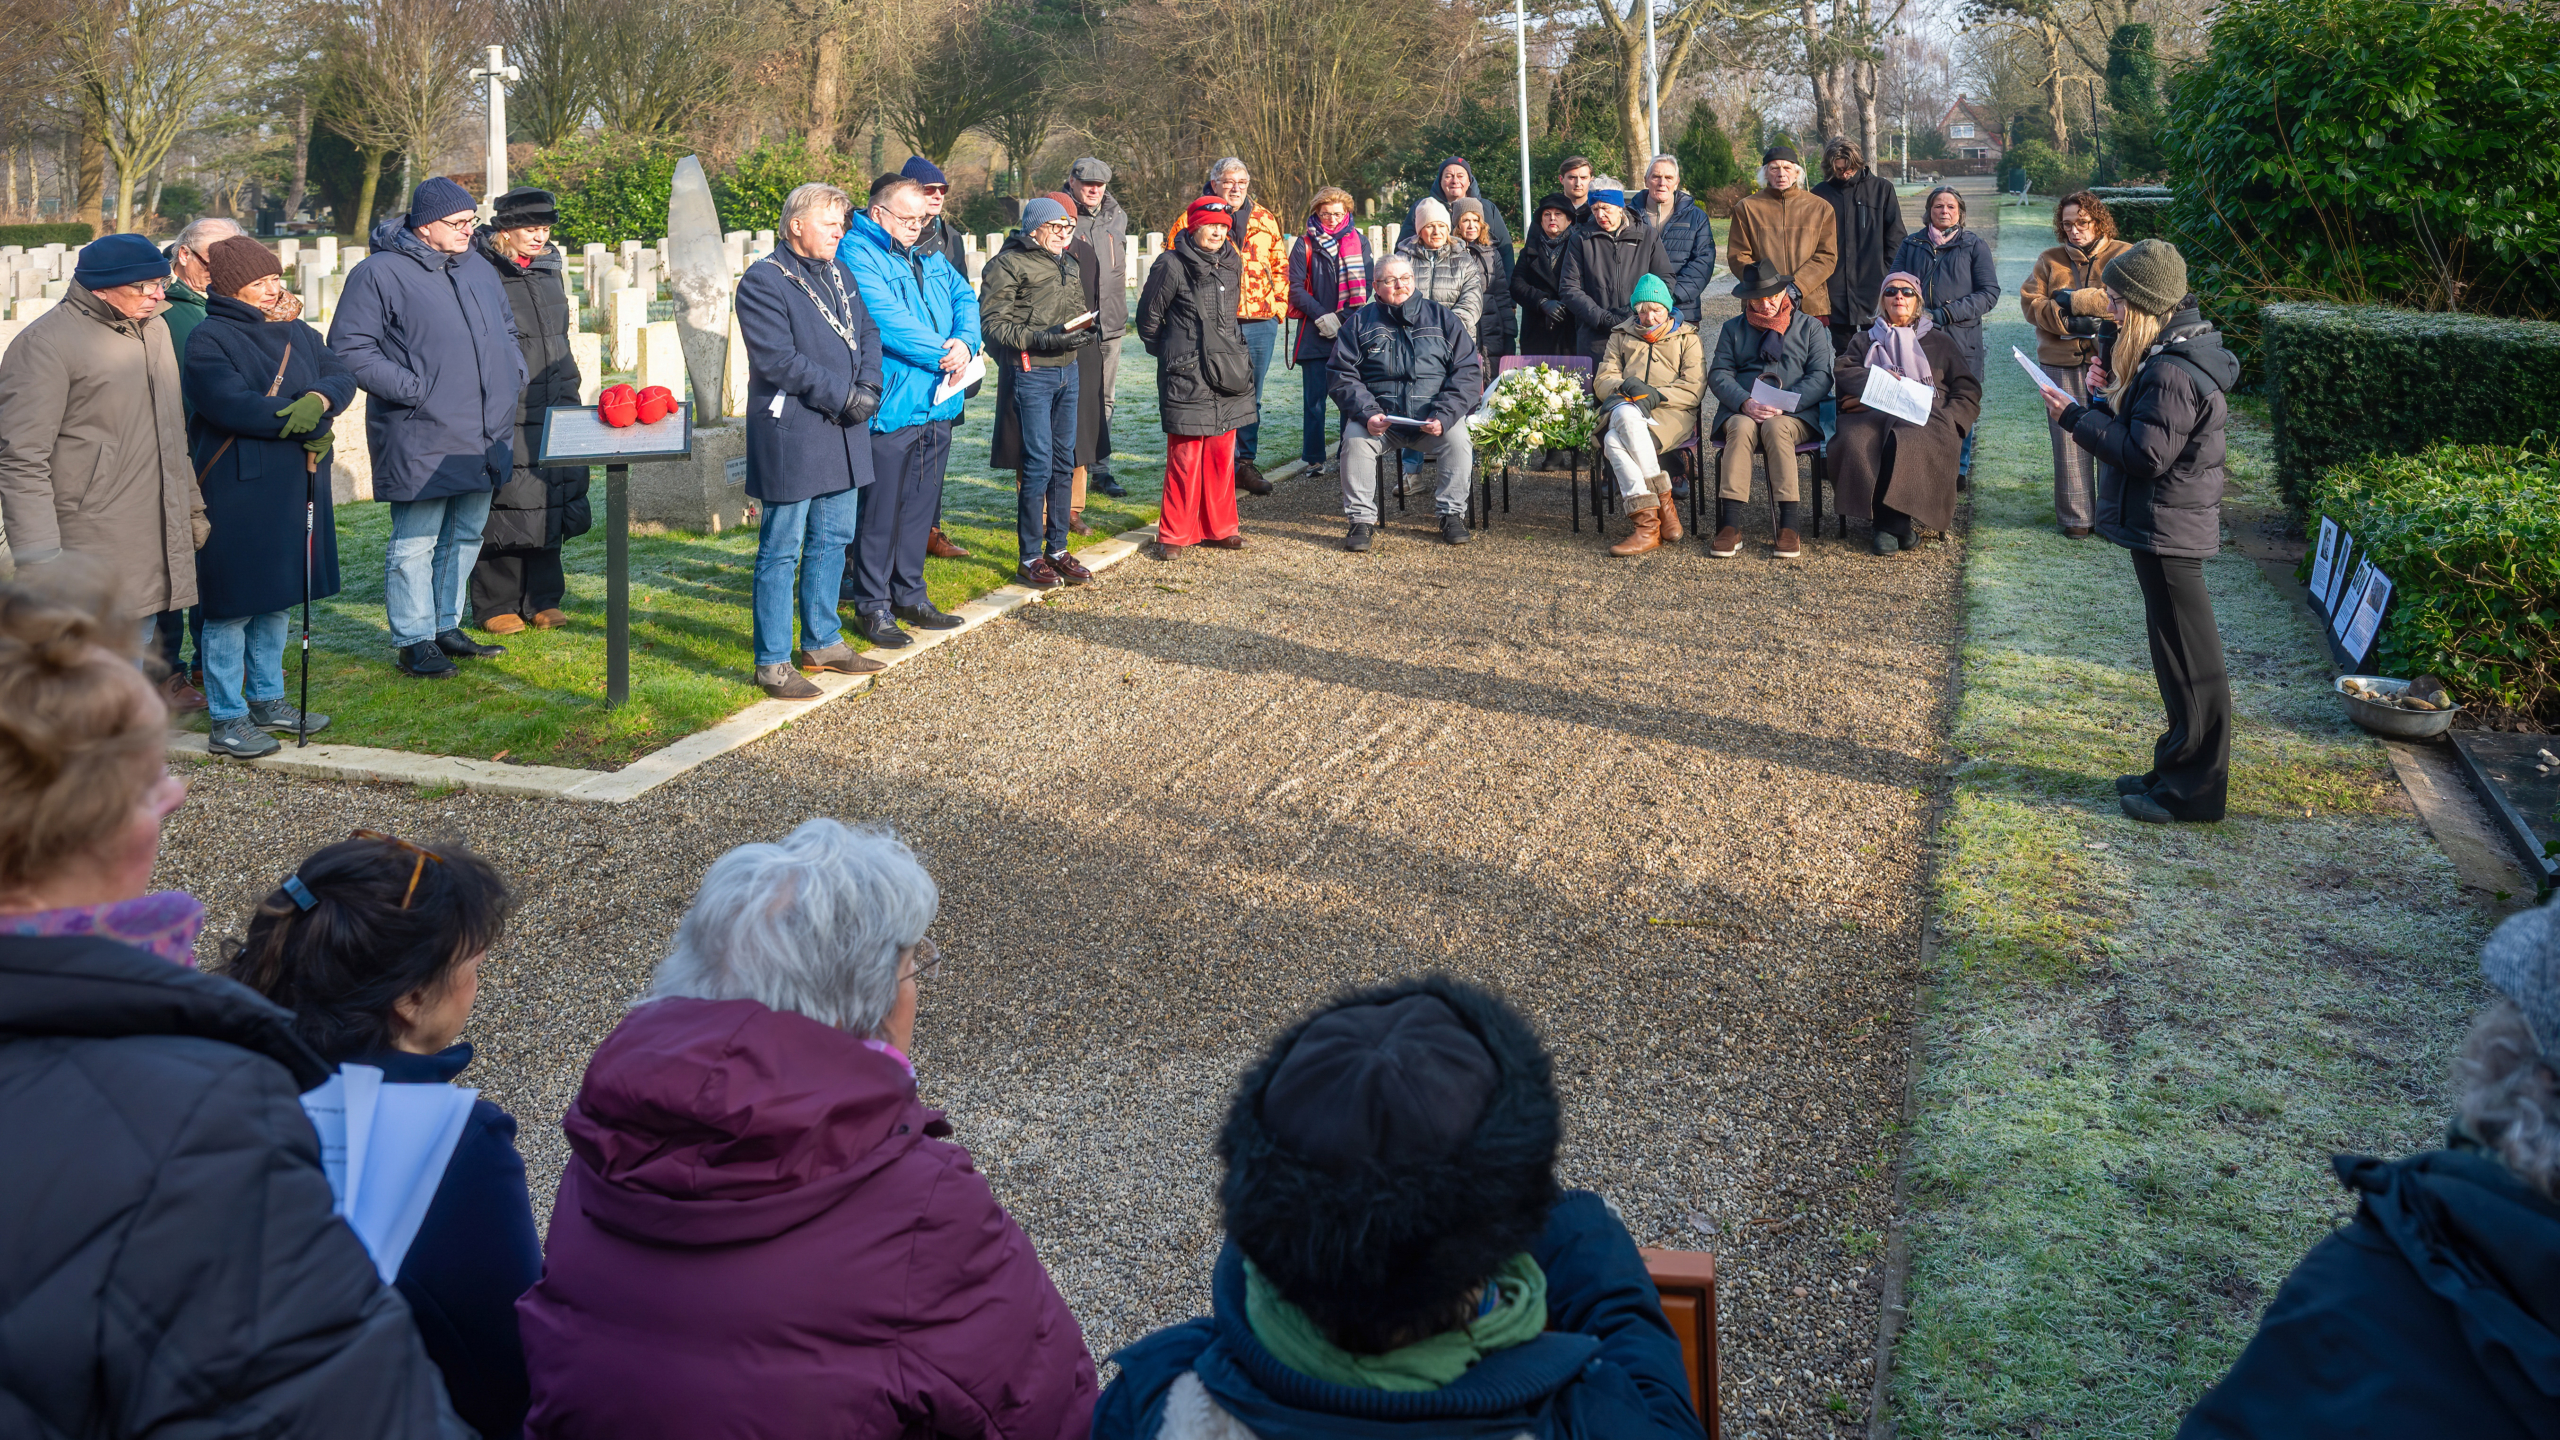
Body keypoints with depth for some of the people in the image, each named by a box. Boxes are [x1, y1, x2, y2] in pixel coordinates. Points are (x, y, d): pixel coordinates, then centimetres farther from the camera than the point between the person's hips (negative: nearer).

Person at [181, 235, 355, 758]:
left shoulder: (296, 332, 12)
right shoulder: (210, 339, -10)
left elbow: (340, 376, 3)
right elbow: (231, 403, -23)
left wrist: (319, 399, -21)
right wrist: (305, 427, -17)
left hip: (296, 486, 7)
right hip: (237, 492, -7)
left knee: (280, 597, 16)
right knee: (232, 602, -2)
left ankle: (267, 699, 30)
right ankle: (227, 720, 6)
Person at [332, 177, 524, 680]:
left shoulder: (478, 271, 15)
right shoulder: (379, 273, -8)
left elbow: (507, 332, 29)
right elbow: (350, 350, -11)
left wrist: (513, 377, 12)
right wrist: (414, 389, -17)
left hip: (485, 436, 8)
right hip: (421, 438, -7)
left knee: (466, 534, 15)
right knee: (416, 542, -2)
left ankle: (446, 627, 28)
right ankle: (413, 641, 8)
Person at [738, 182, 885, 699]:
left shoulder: (840, 274, 14)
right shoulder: (762, 282, -12)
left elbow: (868, 333, 14)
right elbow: (778, 359, -19)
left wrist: (869, 388, -4)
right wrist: (842, 397, -16)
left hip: (844, 433, 8)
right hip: (791, 437, -8)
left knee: (833, 539, 16)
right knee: (782, 550, -3)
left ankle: (822, 642, 30)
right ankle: (773, 663, 4)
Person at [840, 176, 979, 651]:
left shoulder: (929, 256, 16)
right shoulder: (857, 254, -10)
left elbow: (964, 298, 10)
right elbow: (888, 320, -19)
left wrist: (964, 343, -11)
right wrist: (942, 353, -15)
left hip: (936, 406, 8)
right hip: (889, 408, -8)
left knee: (921, 505, 15)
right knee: (880, 512, -1)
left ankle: (909, 594, 27)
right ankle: (872, 606, 8)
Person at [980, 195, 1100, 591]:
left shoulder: (1069, 266, 18)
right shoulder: (1009, 264, -7)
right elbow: (993, 324, -13)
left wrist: (1089, 332, 5)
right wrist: (1045, 338, -21)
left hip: (1067, 371, 8)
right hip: (1030, 373, -8)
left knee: (1064, 463, 10)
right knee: (1038, 465, -8)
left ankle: (1057, 549, 20)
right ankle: (1029, 557, 1)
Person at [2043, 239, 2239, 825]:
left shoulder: (2172, 371, -22)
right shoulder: (2168, 355, 11)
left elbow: (2146, 454, -24)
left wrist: (2077, 419, -18)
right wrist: (2107, 396, 1)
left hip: (2167, 531, -11)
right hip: (2165, 528, 11)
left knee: (2187, 660, -2)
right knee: (2178, 655, 18)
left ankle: (2192, 790, 6)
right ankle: (2178, 772, 29)